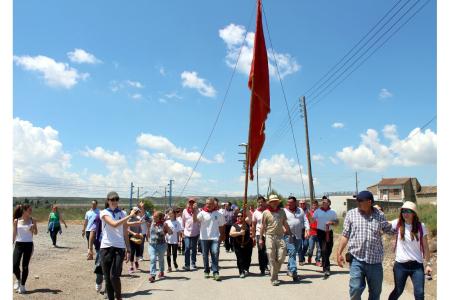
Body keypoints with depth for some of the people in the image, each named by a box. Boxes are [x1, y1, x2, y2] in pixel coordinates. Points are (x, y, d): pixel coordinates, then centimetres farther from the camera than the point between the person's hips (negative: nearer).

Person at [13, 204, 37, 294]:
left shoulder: (32, 220, 1)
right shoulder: (16, 221, 0)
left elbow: (35, 233, 6)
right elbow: (14, 233, 6)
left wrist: (33, 228, -16)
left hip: (28, 245, 0)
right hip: (18, 244, 0)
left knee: (25, 266, 3)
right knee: (14, 265, -9)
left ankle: (22, 285, 17)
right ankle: (18, 279, 21)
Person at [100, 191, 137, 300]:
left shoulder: (122, 214, 9)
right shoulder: (104, 213, -1)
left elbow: (125, 233, 11)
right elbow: (114, 224, -19)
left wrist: (128, 250, 6)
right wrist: (130, 216, -19)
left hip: (119, 248, 1)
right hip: (106, 247, 0)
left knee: (114, 276, -10)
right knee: (107, 277, 5)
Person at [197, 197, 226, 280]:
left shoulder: (218, 214, 3)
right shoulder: (202, 213, -1)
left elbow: (221, 226, 9)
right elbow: (196, 220, -17)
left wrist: (221, 237, 6)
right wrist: (194, 212, -32)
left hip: (215, 238, -1)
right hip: (204, 238, 1)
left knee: (215, 255, -10)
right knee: (205, 255, 9)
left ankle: (215, 272, -6)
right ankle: (206, 271, 23)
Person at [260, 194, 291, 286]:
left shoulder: (282, 211, 9)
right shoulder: (266, 212, 0)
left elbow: (285, 224, 16)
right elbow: (263, 226, 3)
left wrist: (290, 234, 15)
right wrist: (261, 238, 1)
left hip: (280, 236, 3)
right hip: (270, 236, -3)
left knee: (281, 257, -2)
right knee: (272, 259, -1)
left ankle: (274, 272, 22)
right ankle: (274, 279, 6)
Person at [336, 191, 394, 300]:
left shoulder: (380, 215, 2)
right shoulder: (351, 214, 0)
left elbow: (389, 229, 17)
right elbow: (345, 235, 1)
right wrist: (339, 253, -4)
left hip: (375, 260, 2)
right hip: (356, 259, -2)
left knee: (375, 291, 14)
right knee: (355, 288, -9)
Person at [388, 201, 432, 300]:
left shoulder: (421, 226, -4)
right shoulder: (397, 224, -5)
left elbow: (425, 247, 1)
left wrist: (428, 263, 2)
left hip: (417, 265, 0)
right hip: (400, 265, 0)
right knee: (398, 291, 11)